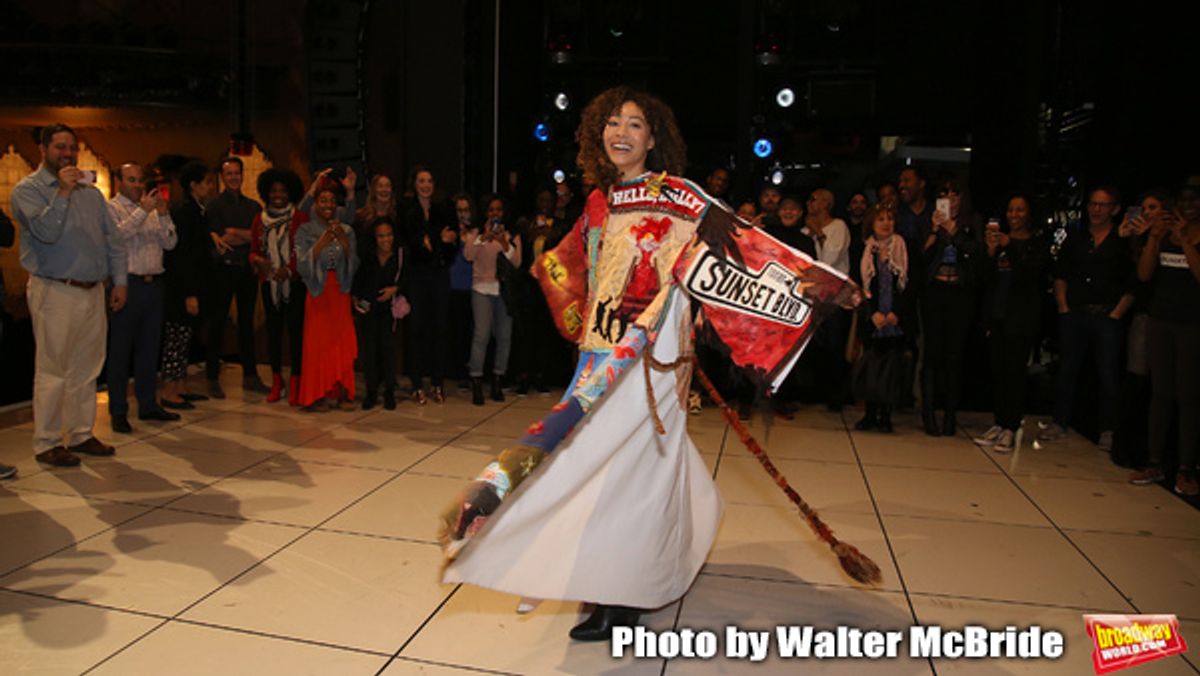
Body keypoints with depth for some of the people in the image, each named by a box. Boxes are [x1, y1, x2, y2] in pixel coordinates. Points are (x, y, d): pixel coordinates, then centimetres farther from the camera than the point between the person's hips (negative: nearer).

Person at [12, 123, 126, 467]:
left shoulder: (90, 191, 16)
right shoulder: (28, 189, -2)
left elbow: (112, 239, 16)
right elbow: (46, 231, -18)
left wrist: (120, 280, 9)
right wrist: (62, 192, -19)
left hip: (93, 291, 6)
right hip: (55, 293, -6)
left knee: (87, 370, 11)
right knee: (52, 371, -2)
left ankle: (81, 434, 21)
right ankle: (47, 443, 7)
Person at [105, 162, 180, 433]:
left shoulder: (152, 210, 16)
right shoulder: (110, 208, -1)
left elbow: (170, 243, 8)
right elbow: (117, 234, -19)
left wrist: (163, 215, -6)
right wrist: (143, 211, -21)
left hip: (153, 285, 6)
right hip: (127, 285, -6)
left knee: (149, 349, 12)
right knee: (120, 350, 0)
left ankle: (148, 405, 22)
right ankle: (118, 412, 7)